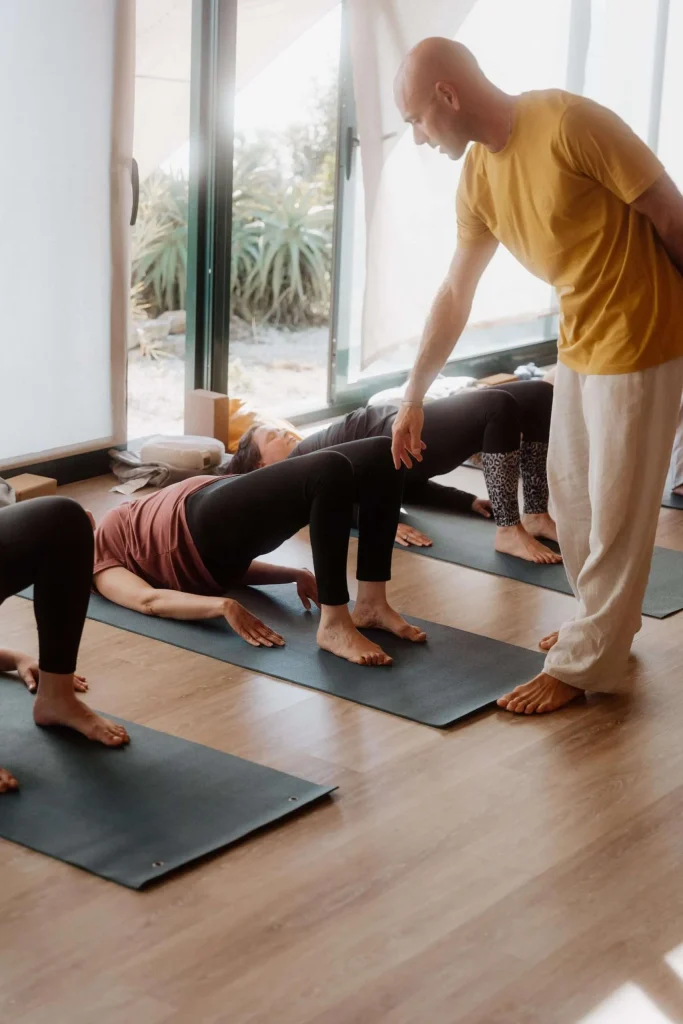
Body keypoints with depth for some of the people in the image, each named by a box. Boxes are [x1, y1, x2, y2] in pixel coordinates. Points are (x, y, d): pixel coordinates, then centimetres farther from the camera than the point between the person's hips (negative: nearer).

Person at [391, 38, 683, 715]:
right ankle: (604, 621, 36)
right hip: (579, 341, 8)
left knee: (615, 512, 2)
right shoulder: (477, 176, 2)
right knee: (569, 496, 17)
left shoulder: (569, 124, -23)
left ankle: (582, 663, 13)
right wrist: (413, 398, 12)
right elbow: (454, 296, 10)